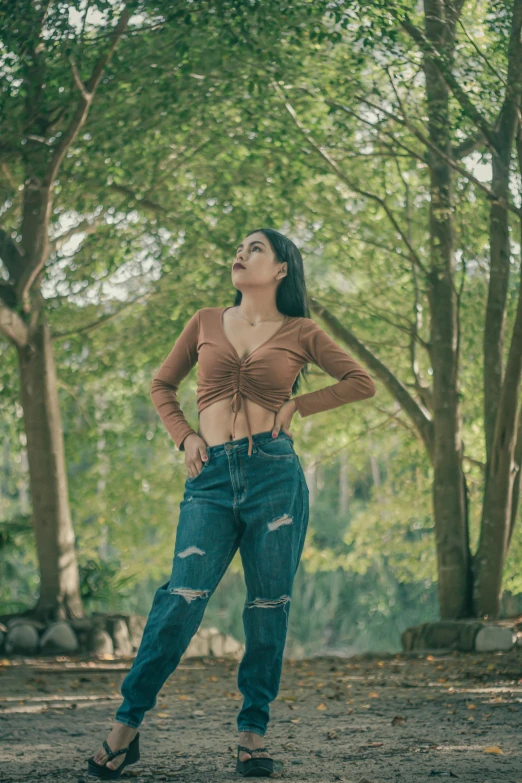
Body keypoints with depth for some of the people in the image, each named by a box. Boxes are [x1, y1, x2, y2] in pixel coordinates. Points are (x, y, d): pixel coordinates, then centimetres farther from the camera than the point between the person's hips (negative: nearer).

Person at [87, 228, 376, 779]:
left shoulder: (300, 333, 8)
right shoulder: (207, 322, 13)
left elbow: (361, 382, 12)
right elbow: (162, 386, 22)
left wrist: (296, 405, 5)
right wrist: (184, 437, 7)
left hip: (274, 472, 0)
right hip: (212, 478, 1)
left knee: (268, 608, 1)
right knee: (182, 600, -9)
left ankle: (253, 735, 9)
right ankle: (126, 727, -2)